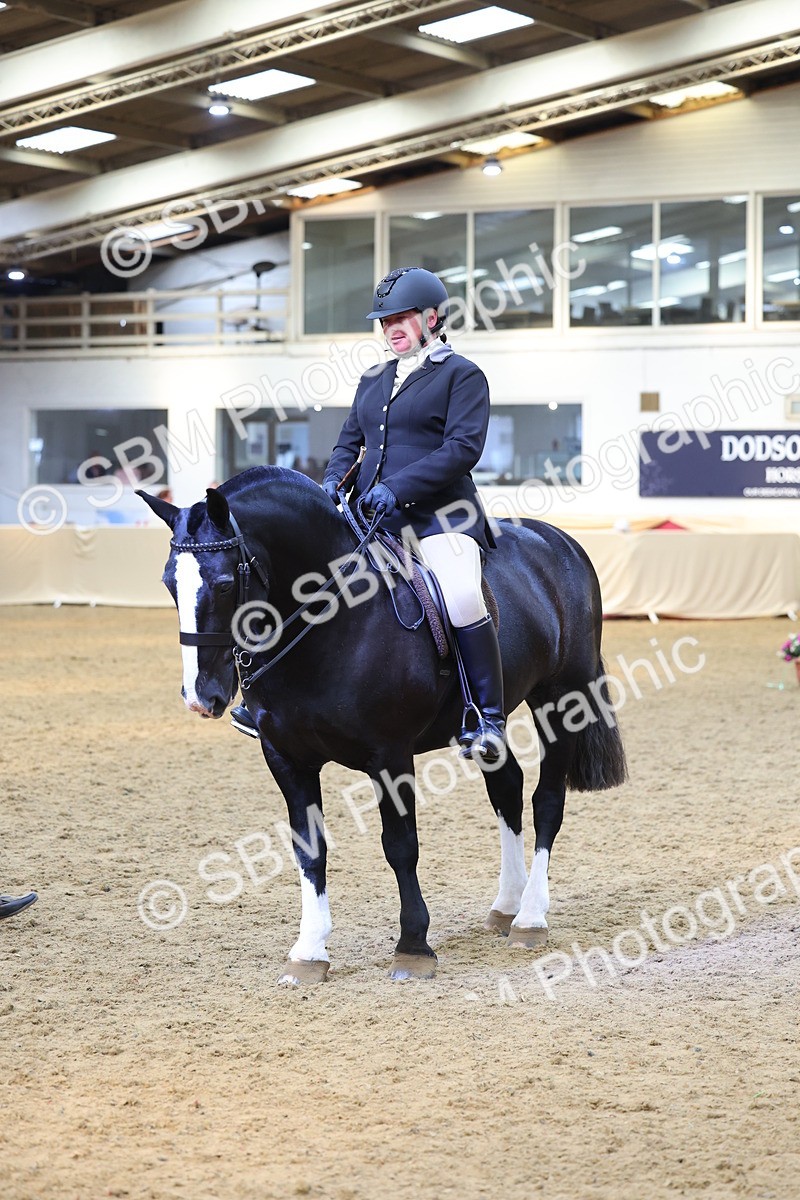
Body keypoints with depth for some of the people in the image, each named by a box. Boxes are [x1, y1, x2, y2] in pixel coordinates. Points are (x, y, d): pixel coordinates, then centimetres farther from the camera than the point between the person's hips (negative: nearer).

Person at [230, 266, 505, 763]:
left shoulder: (462, 375, -1)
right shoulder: (374, 381, 22)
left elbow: (464, 447, -12)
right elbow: (350, 440, 24)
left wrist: (397, 488, -21)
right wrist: (333, 481, 1)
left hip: (438, 513, -7)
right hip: (370, 517, 8)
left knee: (462, 599, -30)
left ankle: (490, 720, -22)